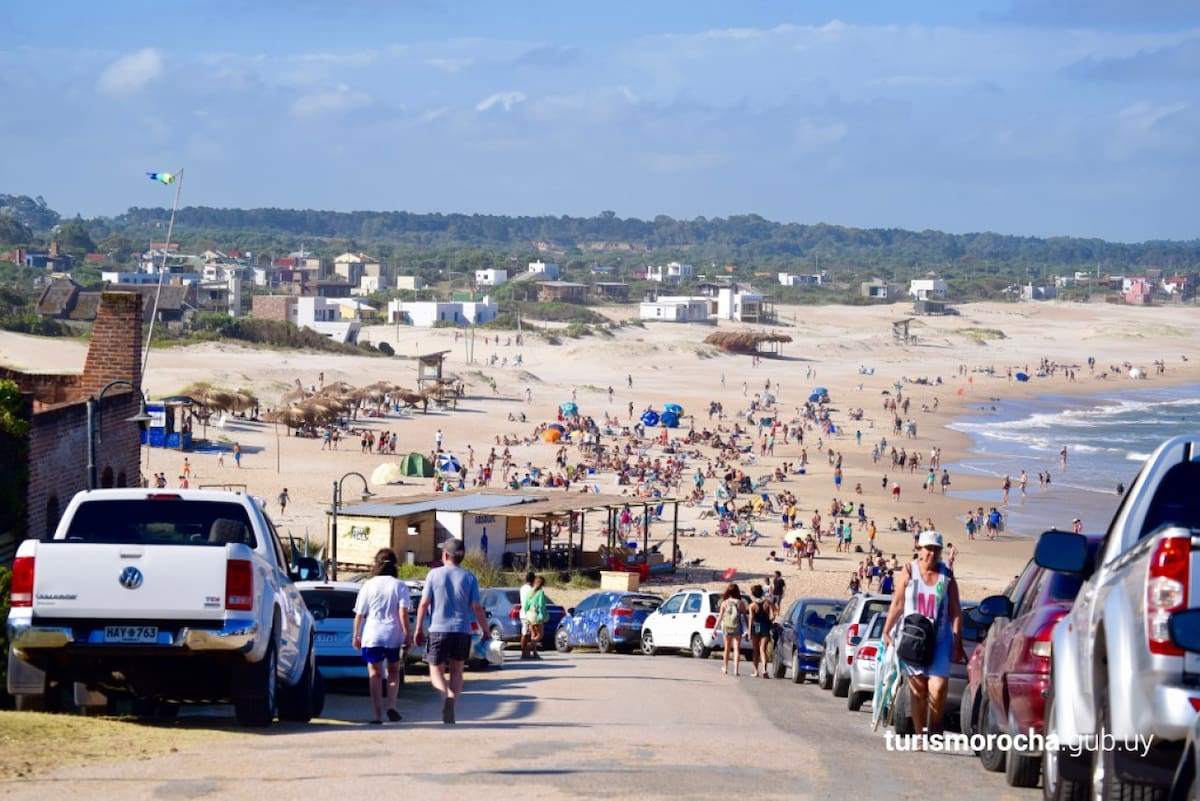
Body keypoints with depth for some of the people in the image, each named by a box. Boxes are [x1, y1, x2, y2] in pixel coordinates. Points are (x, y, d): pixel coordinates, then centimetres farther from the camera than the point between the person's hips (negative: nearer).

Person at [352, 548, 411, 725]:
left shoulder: (368, 586, 0)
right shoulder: (400, 586, 0)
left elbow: (359, 614, 1)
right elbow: (403, 612, -8)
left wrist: (356, 635, 9)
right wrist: (407, 634, -3)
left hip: (372, 636, -1)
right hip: (394, 636, 1)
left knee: (375, 674, 5)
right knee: (394, 671, 18)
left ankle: (378, 714, -1)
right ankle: (391, 706, 2)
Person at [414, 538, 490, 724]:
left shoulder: (434, 575, -2)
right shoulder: (469, 577, 0)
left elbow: (424, 604, -4)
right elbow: (477, 607, -3)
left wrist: (419, 628, 5)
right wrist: (486, 631, 6)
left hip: (438, 630, -1)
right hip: (462, 631, 2)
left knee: (436, 671, 6)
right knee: (456, 671, 15)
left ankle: (446, 697, -23)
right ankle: (450, 708, 3)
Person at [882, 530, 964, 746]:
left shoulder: (947, 576, 2)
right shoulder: (909, 573, 3)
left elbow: (955, 612, 2)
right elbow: (897, 605, 6)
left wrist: (957, 643, -3)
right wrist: (886, 631, -3)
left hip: (940, 639, -1)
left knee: (938, 688, -13)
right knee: (917, 689, 3)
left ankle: (932, 729, 7)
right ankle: (919, 736, 9)